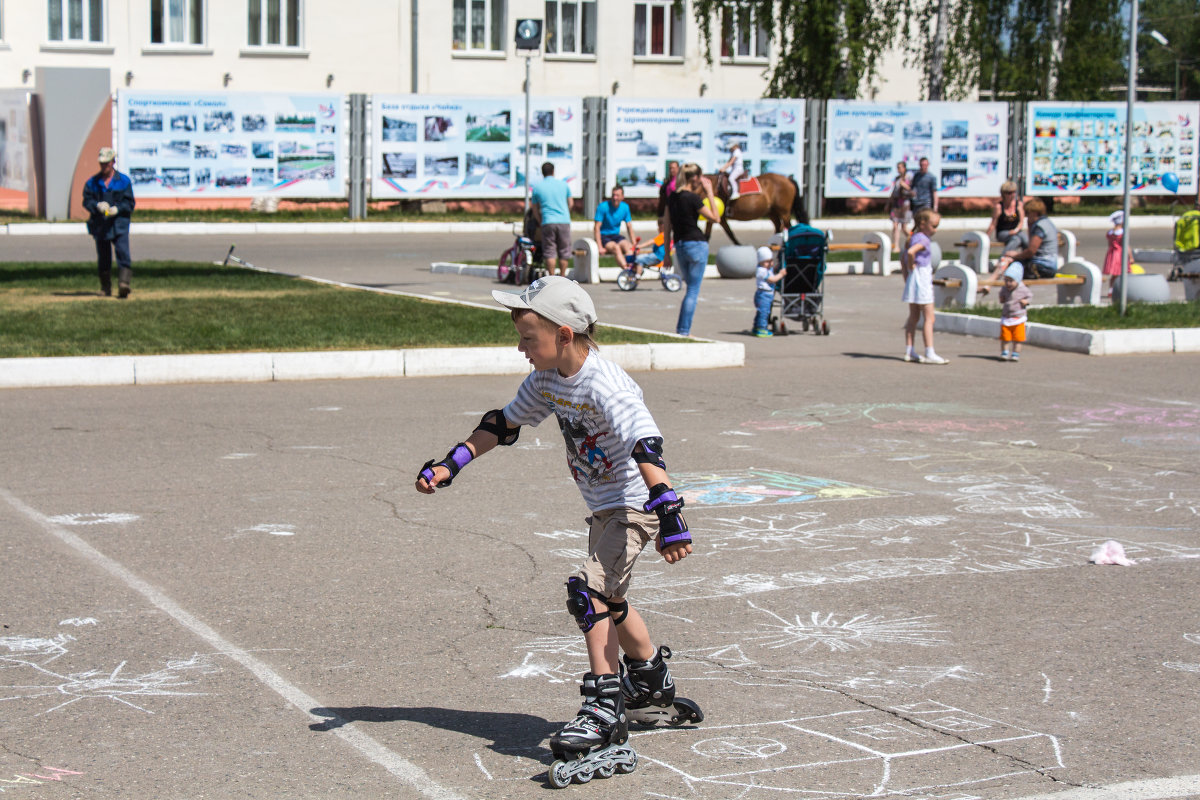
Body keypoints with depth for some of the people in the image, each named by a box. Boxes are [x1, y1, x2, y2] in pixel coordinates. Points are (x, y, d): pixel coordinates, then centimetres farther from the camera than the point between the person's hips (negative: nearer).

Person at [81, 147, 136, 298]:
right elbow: (87, 201, 5)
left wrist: (117, 209, -15)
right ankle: (106, 289, 19)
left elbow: (129, 203, 3)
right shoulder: (92, 182, 11)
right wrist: (97, 206, -16)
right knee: (103, 258, 8)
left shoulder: (124, 181, 6)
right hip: (100, 225, 2)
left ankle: (124, 283, -25)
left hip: (119, 224, -2)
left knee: (123, 253, -18)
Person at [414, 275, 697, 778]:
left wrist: (670, 517, -46)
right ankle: (652, 679, 44)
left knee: (589, 591, -20)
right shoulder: (546, 380, -1)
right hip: (602, 507, 10)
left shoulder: (605, 387, -28)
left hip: (634, 506, -10)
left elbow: (647, 448, -37)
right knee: (607, 600, 22)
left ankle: (605, 709, -16)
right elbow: (504, 424, 11)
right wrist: (450, 464, 7)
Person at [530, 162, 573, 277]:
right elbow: (570, 204, 18)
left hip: (548, 222, -1)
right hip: (564, 221, 1)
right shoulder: (563, 184, 8)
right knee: (564, 251, 9)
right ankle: (562, 277, 12)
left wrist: (540, 222, 21)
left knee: (550, 252, 1)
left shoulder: (537, 187, 6)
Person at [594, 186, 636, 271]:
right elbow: (597, 228, -15)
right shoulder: (603, 207, -13)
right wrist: (600, 247, -22)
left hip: (615, 235, 5)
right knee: (616, 247, -33)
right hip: (603, 236, -5)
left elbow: (629, 226, 10)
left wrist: (634, 244, 1)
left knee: (629, 246, -27)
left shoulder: (625, 207, 3)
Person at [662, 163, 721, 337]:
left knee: (691, 288, 19)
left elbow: (667, 228, 11)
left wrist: (667, 254, 16)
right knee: (693, 290, 0)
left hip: (679, 246, 7)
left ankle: (680, 329, 17)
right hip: (696, 244, -7)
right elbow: (715, 218, -7)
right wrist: (710, 193, -5)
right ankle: (684, 331, -1)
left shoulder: (672, 197, 8)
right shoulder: (693, 198, -13)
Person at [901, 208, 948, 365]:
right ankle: (930, 354, -9)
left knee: (914, 317, 13)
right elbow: (911, 252, -34)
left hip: (913, 281, 10)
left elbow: (903, 259, 19)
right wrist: (912, 267, -19)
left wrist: (906, 277, 16)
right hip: (922, 280, -10)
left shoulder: (913, 238, 13)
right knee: (929, 318, -7)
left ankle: (909, 351, 15)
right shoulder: (923, 239, -16)